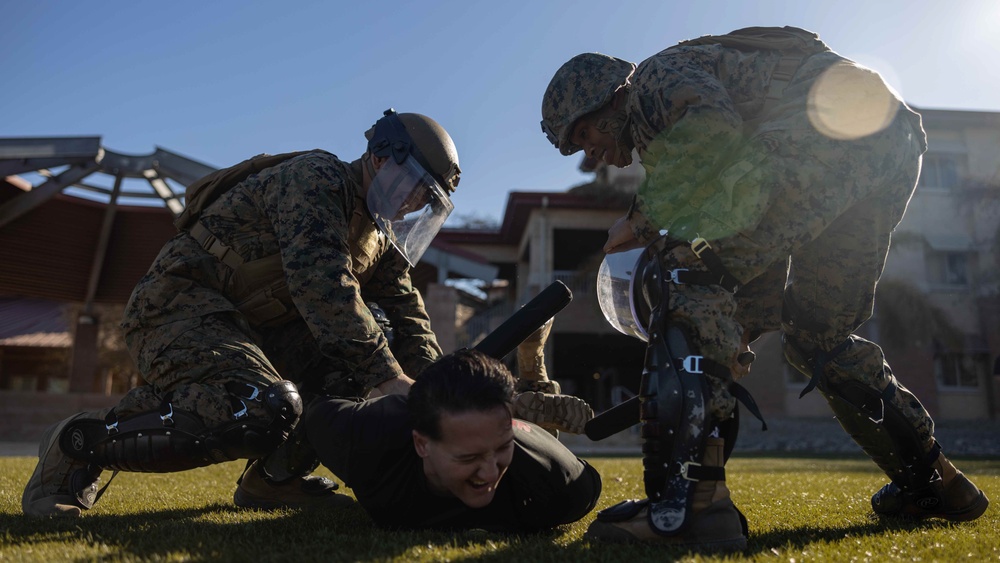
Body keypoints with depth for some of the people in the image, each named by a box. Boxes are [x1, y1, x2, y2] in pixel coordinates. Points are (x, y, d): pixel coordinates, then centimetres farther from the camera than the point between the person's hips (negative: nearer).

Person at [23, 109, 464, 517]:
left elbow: (408, 318, 8)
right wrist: (389, 377, -32)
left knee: (374, 345, -3)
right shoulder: (317, 176, -14)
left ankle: (277, 476, 1)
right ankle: (77, 444, -12)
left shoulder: (378, 239, 13)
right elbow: (321, 283, -29)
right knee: (262, 413, -33)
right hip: (180, 306, -9)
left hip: (253, 327, 9)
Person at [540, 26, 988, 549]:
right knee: (817, 331, 21)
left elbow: (713, 125, -16)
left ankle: (684, 503, -22)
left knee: (685, 276, -14)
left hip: (827, 130, -10)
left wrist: (644, 215, -6)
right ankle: (932, 483, 31)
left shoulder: (654, 76, 9)